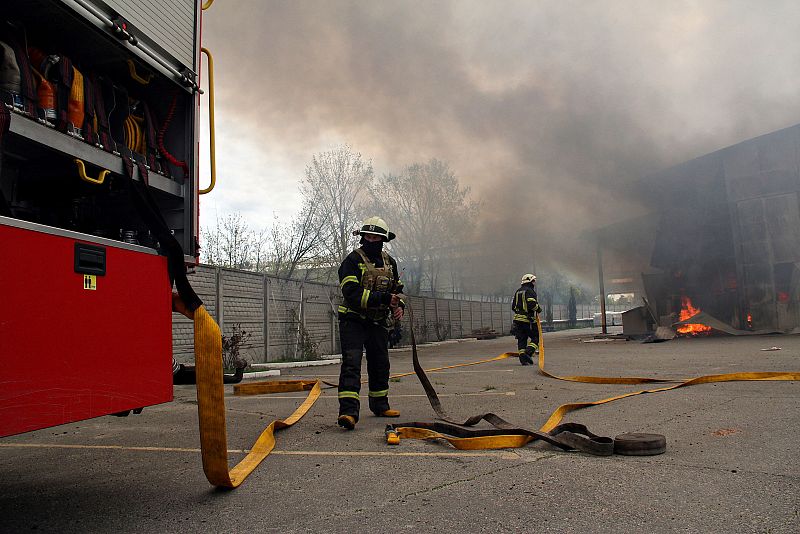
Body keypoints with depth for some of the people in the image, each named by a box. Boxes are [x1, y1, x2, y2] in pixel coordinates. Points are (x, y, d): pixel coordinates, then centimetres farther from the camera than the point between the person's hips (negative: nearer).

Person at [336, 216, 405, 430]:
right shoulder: (353, 260, -11)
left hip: (378, 322, 7)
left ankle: (379, 405, 30)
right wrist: (383, 298, -29)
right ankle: (348, 411, -24)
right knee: (351, 362, -18)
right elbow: (352, 293, -23)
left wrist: (399, 305, 1)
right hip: (354, 320, -6)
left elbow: (397, 289, 22)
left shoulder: (389, 262, 11)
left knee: (380, 364, 14)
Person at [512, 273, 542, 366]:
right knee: (536, 337, 4)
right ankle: (528, 353, -11)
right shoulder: (530, 291, -8)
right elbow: (531, 304, -22)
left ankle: (523, 359, 4)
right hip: (528, 320, -7)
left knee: (521, 339, 7)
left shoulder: (518, 292, 17)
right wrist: (538, 308, -5)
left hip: (517, 319, 7)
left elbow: (513, 306, 19)